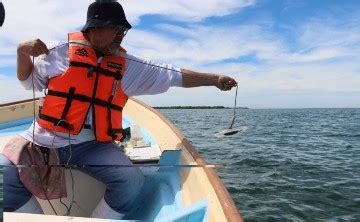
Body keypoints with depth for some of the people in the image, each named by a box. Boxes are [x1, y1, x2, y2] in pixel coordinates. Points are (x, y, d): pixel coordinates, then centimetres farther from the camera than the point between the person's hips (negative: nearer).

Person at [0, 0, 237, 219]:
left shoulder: (128, 66, 6)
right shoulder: (64, 52, 2)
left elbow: (175, 76, 5)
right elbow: (28, 80, 14)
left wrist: (214, 79, 2)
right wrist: (23, 52, -5)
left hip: (92, 144, 0)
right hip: (46, 138, 0)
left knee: (132, 181, -21)